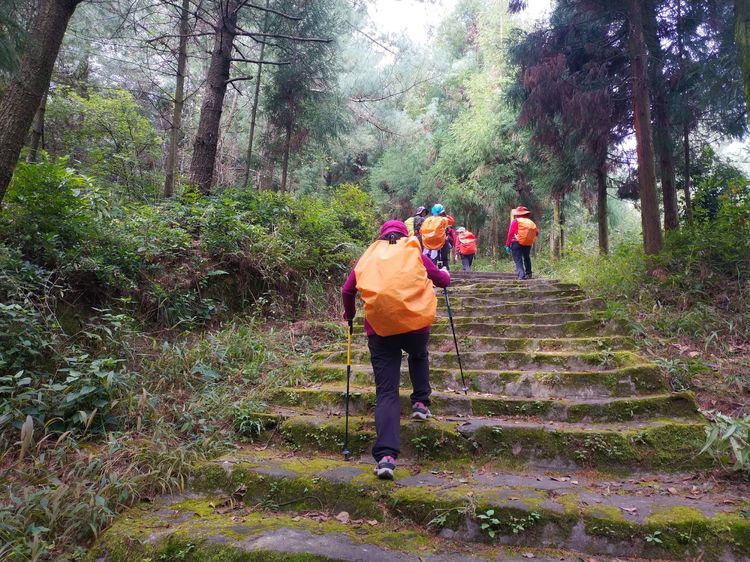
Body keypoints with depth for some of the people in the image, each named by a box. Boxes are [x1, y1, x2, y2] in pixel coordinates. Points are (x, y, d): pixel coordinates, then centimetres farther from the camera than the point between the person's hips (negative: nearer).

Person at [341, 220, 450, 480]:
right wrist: (444, 274, 42)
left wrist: (350, 314, 28)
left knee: (386, 391, 3)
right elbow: (443, 280, 19)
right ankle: (421, 402, 26)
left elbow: (347, 290, 10)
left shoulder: (368, 257, 14)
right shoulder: (414, 253, 11)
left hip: (379, 328, 0)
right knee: (419, 356, 36)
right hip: (416, 322, 0)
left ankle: (386, 455, -9)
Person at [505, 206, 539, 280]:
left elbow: (510, 234, -10)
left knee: (518, 260, -3)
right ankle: (528, 274, 31)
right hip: (528, 244, 5)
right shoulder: (531, 222, 8)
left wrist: (507, 245, -8)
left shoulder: (516, 221, -5)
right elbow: (536, 233, 3)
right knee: (527, 258, 24)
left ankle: (521, 275, -17)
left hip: (517, 243, -5)